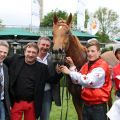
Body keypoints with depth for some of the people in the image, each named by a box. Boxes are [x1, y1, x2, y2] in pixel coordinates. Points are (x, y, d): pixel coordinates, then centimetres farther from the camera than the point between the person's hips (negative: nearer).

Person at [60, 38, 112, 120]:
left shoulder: (102, 66, -16)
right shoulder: (86, 66, 8)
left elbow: (88, 81, -28)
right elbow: (77, 80, 10)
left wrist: (69, 72, -26)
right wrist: (72, 66, 0)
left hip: (98, 106, -7)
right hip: (86, 105, 7)